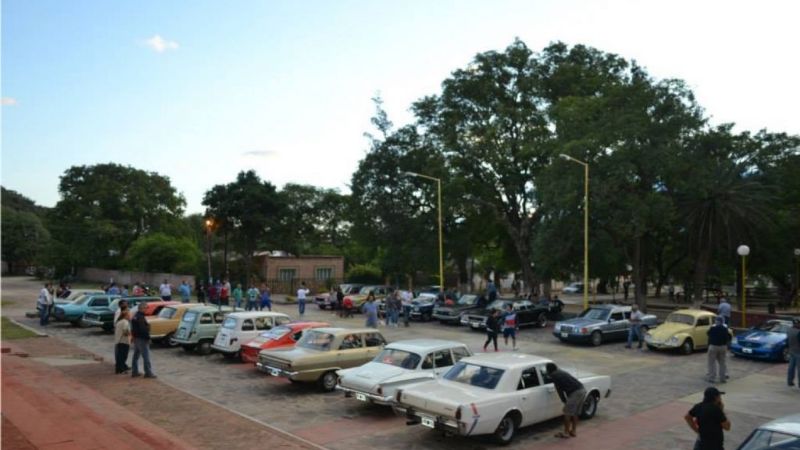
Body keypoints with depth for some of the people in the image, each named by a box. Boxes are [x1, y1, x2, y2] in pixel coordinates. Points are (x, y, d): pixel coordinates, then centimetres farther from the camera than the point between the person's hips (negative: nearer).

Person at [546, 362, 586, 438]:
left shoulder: (554, 376, 0)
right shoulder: (561, 372, 26)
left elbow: (560, 390, -2)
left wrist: (564, 401, 6)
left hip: (575, 392, -9)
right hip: (582, 389, 9)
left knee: (567, 412, 2)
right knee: (575, 413, 19)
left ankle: (566, 433, 7)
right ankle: (574, 431, 25)